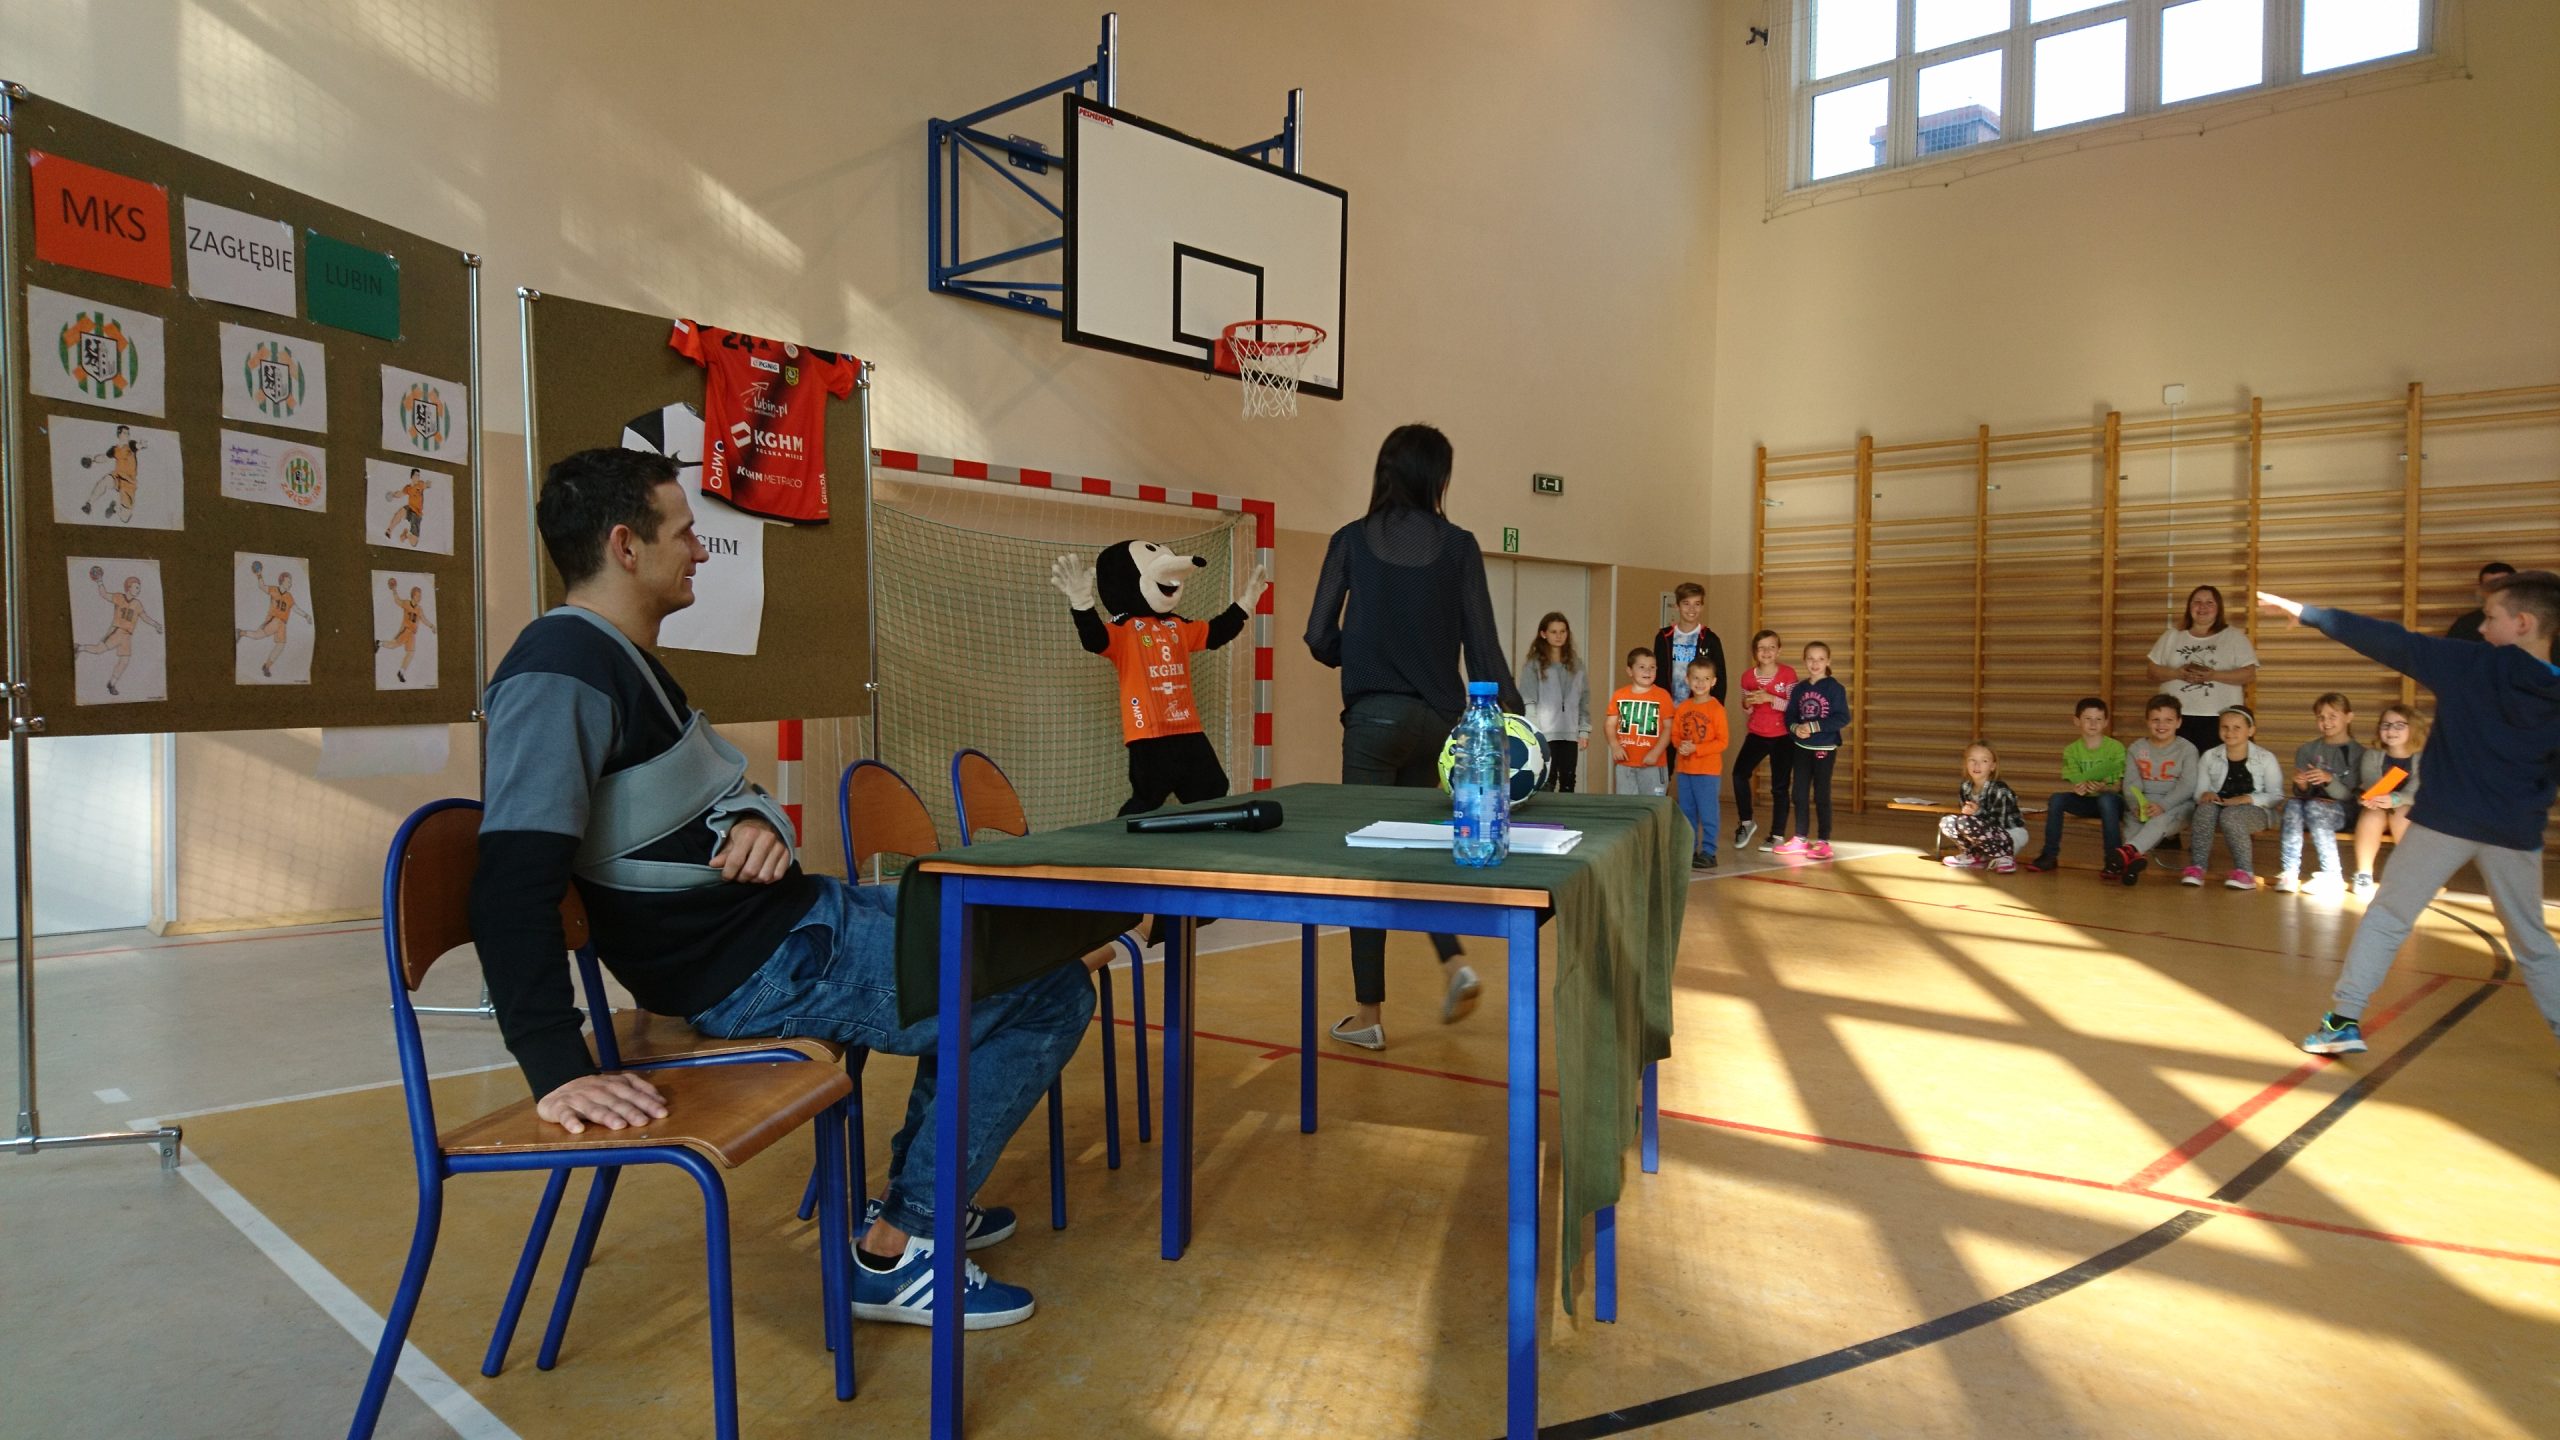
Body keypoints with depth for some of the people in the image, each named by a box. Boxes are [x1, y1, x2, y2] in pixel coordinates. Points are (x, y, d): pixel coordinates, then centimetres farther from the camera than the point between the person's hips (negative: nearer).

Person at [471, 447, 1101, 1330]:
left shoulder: (623, 659, 14)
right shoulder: (560, 672, -19)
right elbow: (514, 886, -28)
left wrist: (754, 822, -10)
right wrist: (558, 1070, -33)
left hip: (789, 917, 11)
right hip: (765, 968, -11)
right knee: (1052, 993, -9)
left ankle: (917, 1199, 26)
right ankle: (895, 1254, -1)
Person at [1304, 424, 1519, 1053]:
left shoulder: (1352, 540, -2)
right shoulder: (1458, 546, 0)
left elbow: (1320, 638, -2)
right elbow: (1482, 642, -3)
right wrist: (1513, 714, 1)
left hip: (1374, 714, -2)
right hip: (1438, 715, 3)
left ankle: (1369, 1014, 11)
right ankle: (1454, 964, 8)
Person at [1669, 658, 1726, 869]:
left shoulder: (1716, 709, -8)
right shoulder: (1682, 707, 7)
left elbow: (1722, 741, -10)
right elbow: (1675, 735, 11)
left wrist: (1696, 748, -18)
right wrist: (1680, 745, -10)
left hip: (1708, 771, -5)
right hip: (1684, 770, 5)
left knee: (1708, 813, -2)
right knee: (1686, 813, 13)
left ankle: (1708, 853, 6)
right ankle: (1688, 850, 22)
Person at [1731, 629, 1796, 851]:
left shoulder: (1788, 673, -6)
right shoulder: (1748, 676, 4)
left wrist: (1770, 699, -22)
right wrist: (1747, 704, -8)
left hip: (1782, 737, -2)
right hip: (1756, 735, 2)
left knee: (1779, 787, 0)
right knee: (1739, 773, -20)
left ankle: (1777, 835, 13)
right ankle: (1746, 822, -2)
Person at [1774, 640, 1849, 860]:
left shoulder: (1835, 688, -9)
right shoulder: (1798, 689, 6)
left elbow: (1842, 718, -15)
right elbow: (1790, 716, 7)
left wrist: (1813, 727, -19)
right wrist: (1795, 728, -14)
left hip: (1825, 749, -5)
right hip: (1801, 747, 5)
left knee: (1821, 796, 0)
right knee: (1800, 794, 10)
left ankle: (1823, 842, 9)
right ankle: (1799, 839, 21)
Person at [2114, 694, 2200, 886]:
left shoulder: (2187, 749, 0)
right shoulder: (2136, 748, 10)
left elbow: (2187, 785, -11)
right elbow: (2131, 783, 1)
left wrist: (2162, 805, -27)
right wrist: (2137, 804, -21)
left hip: (2177, 804, -4)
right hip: (2144, 803, 4)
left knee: (2159, 820, -36)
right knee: (2131, 820, -29)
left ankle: (2130, 850, -58)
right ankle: (2138, 856, -52)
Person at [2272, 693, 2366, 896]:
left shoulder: (2359, 753, 4)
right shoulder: (2307, 750, 14)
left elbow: (2351, 795, -5)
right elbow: (2302, 794, 10)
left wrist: (2329, 779, -23)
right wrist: (2301, 785, -13)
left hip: (2342, 812, -3)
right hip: (2311, 802, 3)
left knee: (2315, 806, -36)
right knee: (2293, 804, -32)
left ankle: (2333, 877, -31)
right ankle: (2288, 873, -38)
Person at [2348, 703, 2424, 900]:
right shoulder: (2372, 755, -1)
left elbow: (2415, 793, -22)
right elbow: (2371, 785, -16)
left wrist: (2395, 800, -45)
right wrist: (2373, 798, -41)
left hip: (2408, 812, -1)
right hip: (2375, 813, 1)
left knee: (2401, 813, -35)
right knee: (2373, 812, -33)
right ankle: (2363, 874, -26)